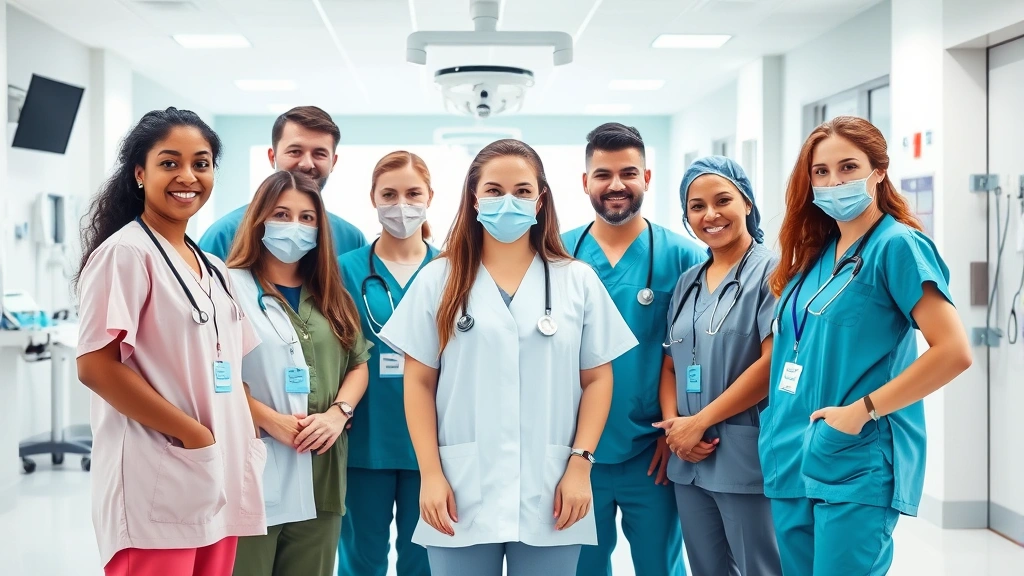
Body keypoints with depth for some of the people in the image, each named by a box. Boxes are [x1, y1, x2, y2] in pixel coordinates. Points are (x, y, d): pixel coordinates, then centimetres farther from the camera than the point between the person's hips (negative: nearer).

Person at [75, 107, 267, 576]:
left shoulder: (213, 270, 16)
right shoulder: (126, 252, -8)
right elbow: (95, 366, -16)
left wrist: (247, 444, 4)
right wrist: (191, 433, -16)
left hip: (218, 485, 8)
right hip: (156, 490, -8)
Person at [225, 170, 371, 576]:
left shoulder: (331, 296, 16)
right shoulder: (231, 287, -2)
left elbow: (359, 363, 14)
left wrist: (338, 412, -5)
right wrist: (271, 420, -16)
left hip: (318, 478, 5)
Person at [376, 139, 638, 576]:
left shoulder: (578, 281, 7)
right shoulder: (439, 279, 5)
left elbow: (597, 379, 7)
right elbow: (419, 381, 3)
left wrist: (580, 464, -3)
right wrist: (430, 474, -4)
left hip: (549, 492, 1)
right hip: (461, 493, 0)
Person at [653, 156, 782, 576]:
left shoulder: (771, 270, -6)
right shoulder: (687, 282, 14)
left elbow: (773, 363, -15)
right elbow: (670, 365, 13)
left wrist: (699, 422, -12)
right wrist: (674, 426, -6)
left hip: (747, 457, -6)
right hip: (689, 461, 7)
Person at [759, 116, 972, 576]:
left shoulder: (897, 244, -9)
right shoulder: (814, 253, 13)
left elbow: (954, 352, -17)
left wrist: (863, 409, -18)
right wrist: (781, 418, 7)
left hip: (858, 465, -7)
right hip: (793, 461, 7)